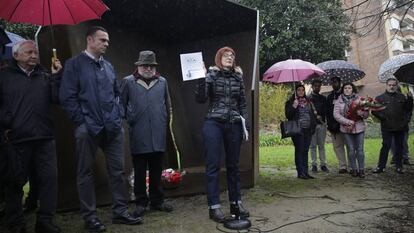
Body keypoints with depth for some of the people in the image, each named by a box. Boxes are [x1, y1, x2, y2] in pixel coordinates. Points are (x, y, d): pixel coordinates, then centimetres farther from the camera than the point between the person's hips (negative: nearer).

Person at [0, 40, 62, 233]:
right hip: (16, 139, -2)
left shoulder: (45, 76, 12)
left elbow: (57, 99, 2)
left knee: (49, 178, 2)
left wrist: (56, 76, -6)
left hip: (44, 138, 2)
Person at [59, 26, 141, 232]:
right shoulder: (74, 64, -1)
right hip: (88, 128, -5)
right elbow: (67, 97, -7)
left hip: (113, 127, 5)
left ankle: (120, 212, 19)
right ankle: (89, 216, 16)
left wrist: (118, 115, 7)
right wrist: (82, 121, -11)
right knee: (85, 173, 5)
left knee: (117, 170, 8)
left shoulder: (108, 66, 15)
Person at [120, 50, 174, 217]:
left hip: (158, 135, 3)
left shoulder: (162, 81, 10)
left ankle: (157, 201, 25)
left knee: (156, 171, 11)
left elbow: (167, 105, 15)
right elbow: (121, 104, 5)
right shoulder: (129, 81, 1)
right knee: (140, 171, 7)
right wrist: (130, 119, 4)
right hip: (138, 136, -2)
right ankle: (141, 203, 20)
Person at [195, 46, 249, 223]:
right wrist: (201, 79, -20)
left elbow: (243, 104, 13)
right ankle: (214, 207, 6)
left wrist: (246, 126, 8)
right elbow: (200, 99, -10)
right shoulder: (211, 75, 0)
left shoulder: (238, 77, 10)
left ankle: (235, 203, 21)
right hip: (214, 124, -3)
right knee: (213, 166, -1)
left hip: (234, 125, 4)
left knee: (233, 165, 10)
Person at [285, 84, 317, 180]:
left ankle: (305, 172, 12)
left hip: (308, 130, 5)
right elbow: (287, 115, -8)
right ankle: (300, 172, -1)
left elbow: (312, 114, 25)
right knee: (299, 150, -5)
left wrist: (313, 126, 15)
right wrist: (293, 106, -21)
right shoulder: (291, 102, 1)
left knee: (305, 150, 7)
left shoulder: (308, 102, 18)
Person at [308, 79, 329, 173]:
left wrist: (319, 115, -9)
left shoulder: (323, 98, 15)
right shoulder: (308, 98, 5)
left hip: (321, 123, 2)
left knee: (321, 145, 5)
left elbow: (326, 110, 7)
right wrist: (315, 116, -13)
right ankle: (314, 164, 6)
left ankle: (323, 164, 9)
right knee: (313, 145, 1)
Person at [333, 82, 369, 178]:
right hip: (346, 129, 0)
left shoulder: (359, 99, 4)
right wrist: (347, 121, -16)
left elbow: (367, 113, 4)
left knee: (360, 149, 1)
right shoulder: (339, 101, 2)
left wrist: (362, 113, -19)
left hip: (359, 128, 0)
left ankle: (361, 169, 10)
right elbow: (336, 114, -6)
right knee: (351, 150, 5)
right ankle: (354, 169, 15)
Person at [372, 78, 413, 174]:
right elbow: (374, 110, 1)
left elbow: (408, 109, 7)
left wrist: (410, 99, -6)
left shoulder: (402, 97, 10)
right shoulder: (380, 98, 2)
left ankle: (399, 167, 20)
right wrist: (382, 117, -12)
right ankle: (380, 166, 5)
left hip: (400, 127, 3)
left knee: (399, 147, 10)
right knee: (386, 146, -2)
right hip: (387, 127, -3)